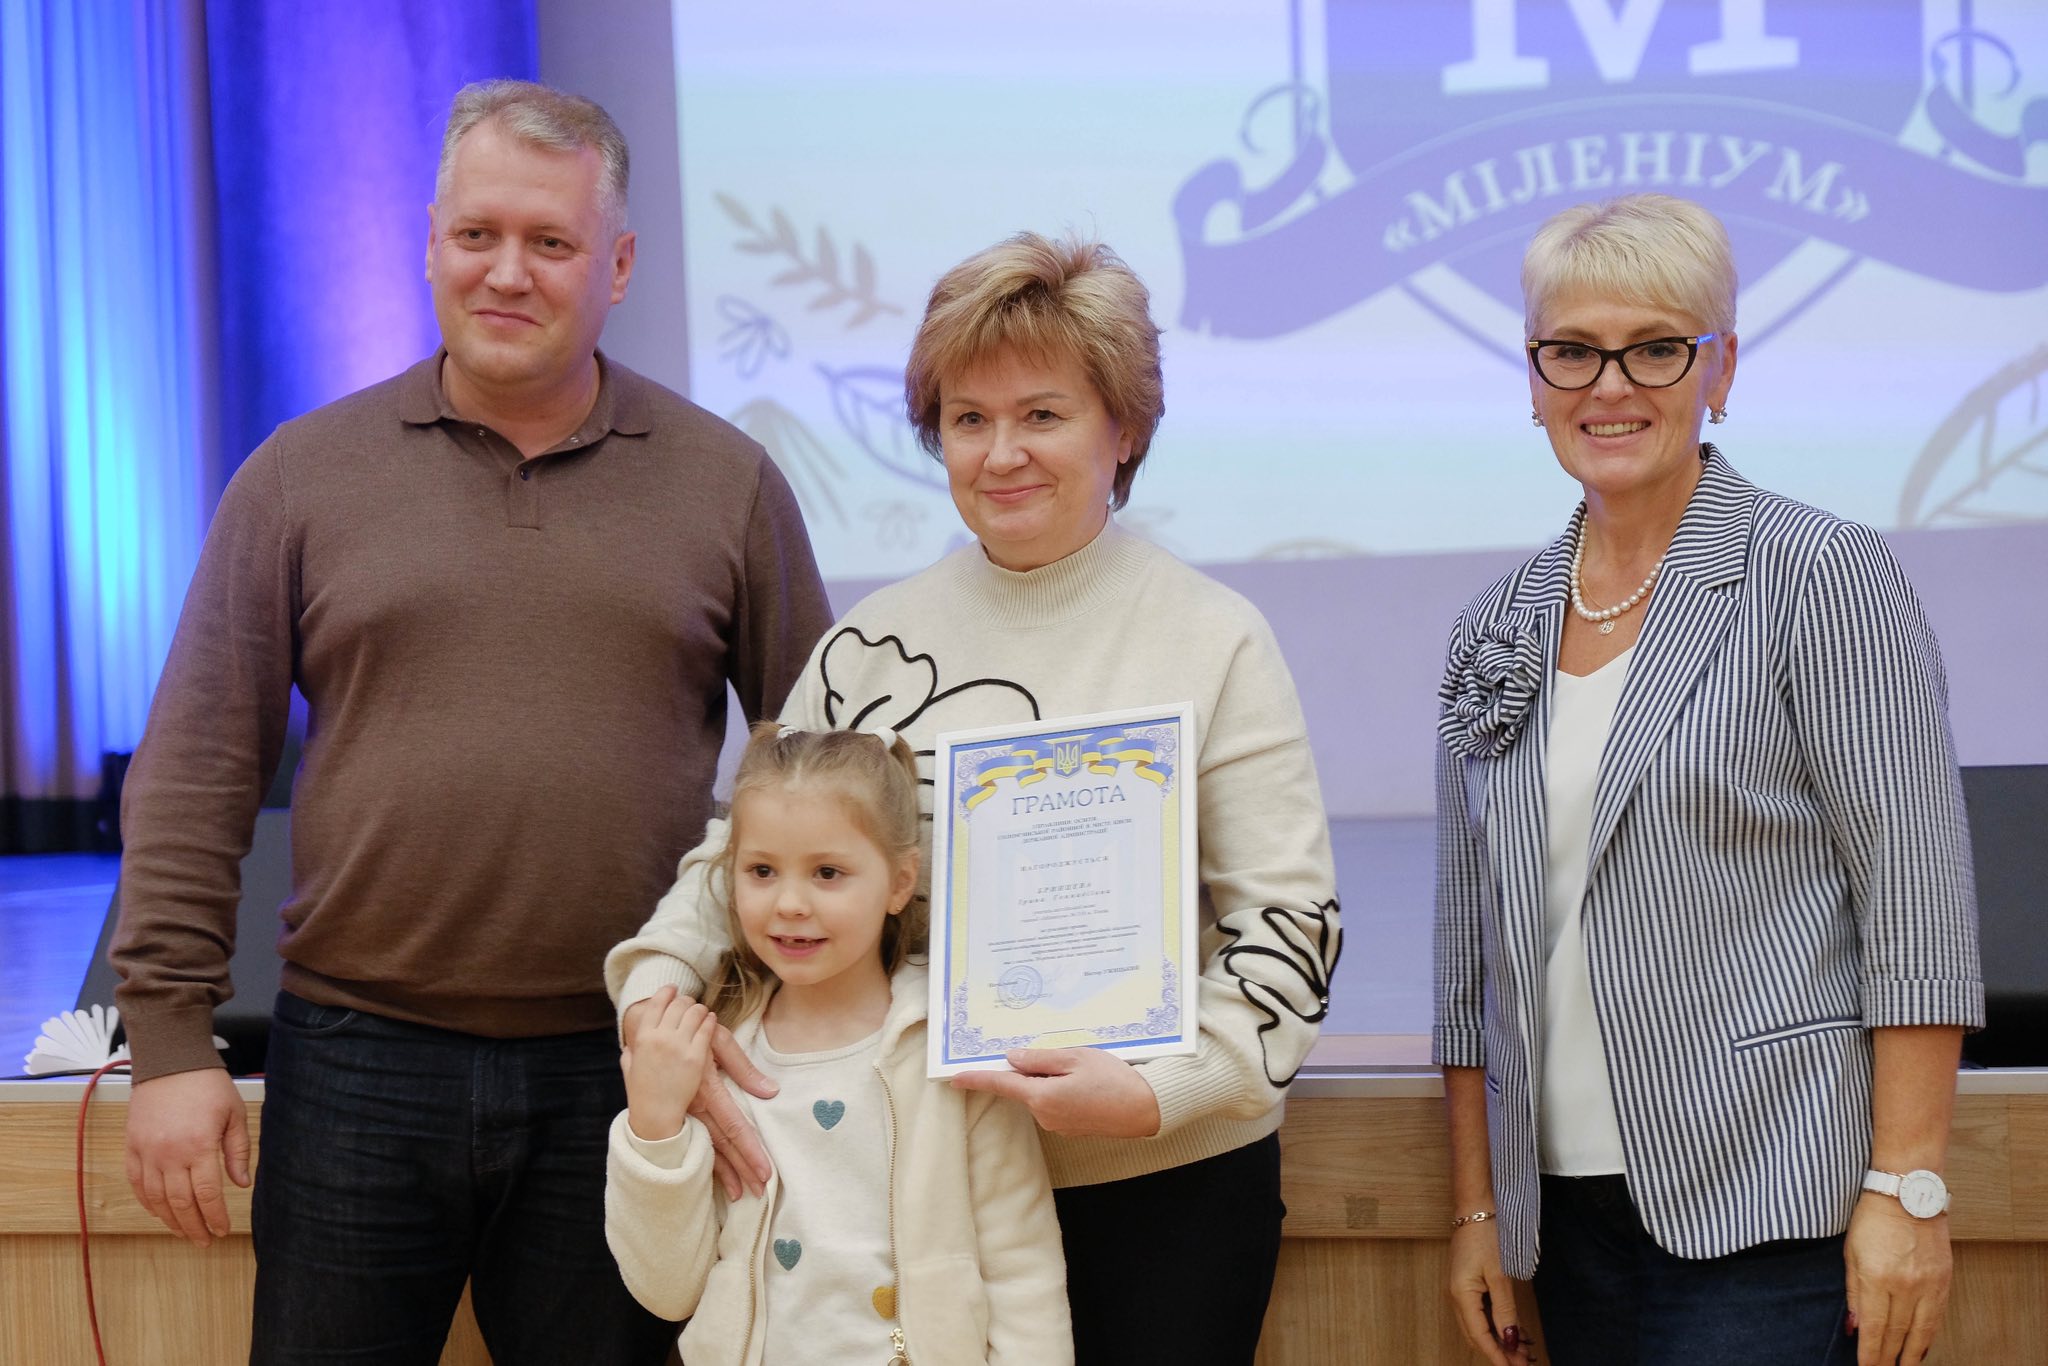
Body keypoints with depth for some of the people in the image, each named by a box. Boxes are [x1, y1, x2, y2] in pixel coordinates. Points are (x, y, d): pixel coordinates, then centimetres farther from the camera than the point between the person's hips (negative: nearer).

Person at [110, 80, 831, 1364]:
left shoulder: (727, 483, 4)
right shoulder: (304, 475, 4)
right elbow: (196, 777, 3)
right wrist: (171, 1037, -2)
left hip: (626, 1072, 0)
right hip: (357, 1063, 0)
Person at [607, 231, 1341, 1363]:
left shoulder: (1213, 641, -4)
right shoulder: (871, 645, 5)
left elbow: (1289, 916, -7)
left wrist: (1163, 1089, -20)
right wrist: (657, 992, -10)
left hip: (1167, 1184, -2)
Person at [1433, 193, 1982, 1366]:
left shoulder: (1822, 577, -4)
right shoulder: (1499, 628, 10)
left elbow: (1918, 909, -8)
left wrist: (1909, 1191, -14)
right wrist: (1478, 1208, 11)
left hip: (1770, 1215, -5)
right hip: (1571, 1207, 5)